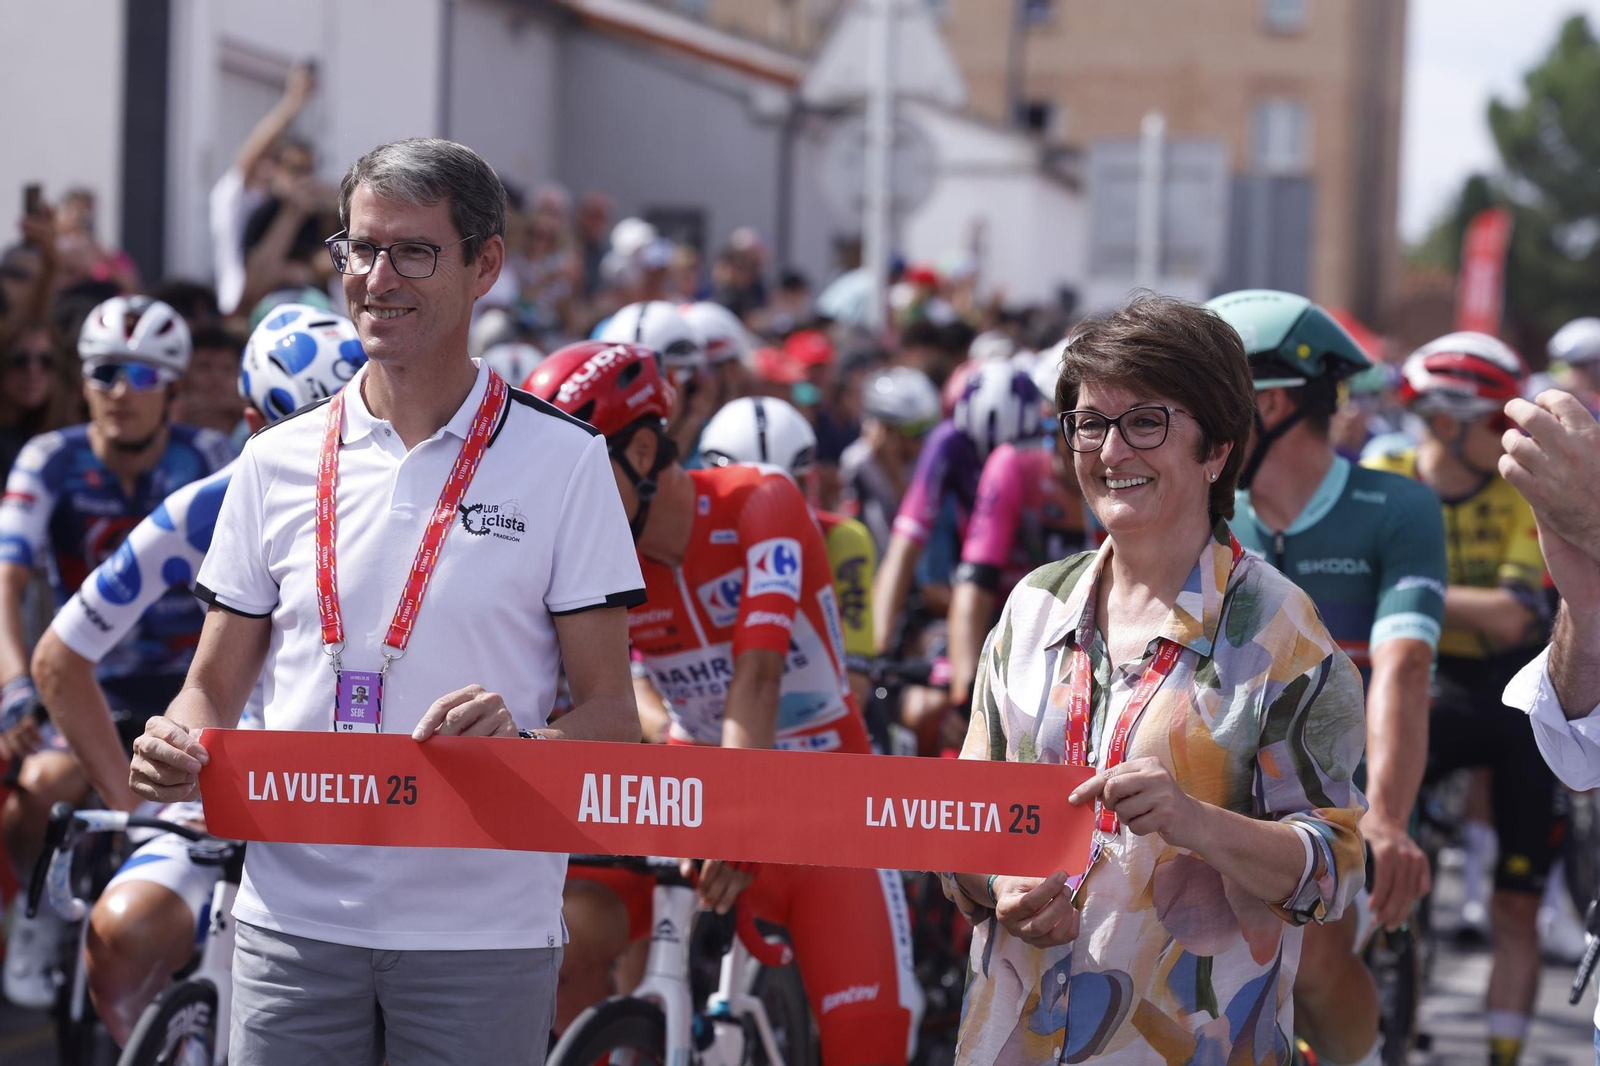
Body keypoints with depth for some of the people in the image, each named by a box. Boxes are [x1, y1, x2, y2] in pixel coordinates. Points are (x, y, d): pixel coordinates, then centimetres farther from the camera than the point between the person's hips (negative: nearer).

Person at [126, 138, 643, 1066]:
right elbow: (217, 685, 12)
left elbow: (613, 715, -1)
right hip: (293, 914, 2)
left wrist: (519, 741, -22)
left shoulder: (564, 460, 0)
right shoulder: (277, 462, 8)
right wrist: (178, 750, -10)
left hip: (484, 928, -2)